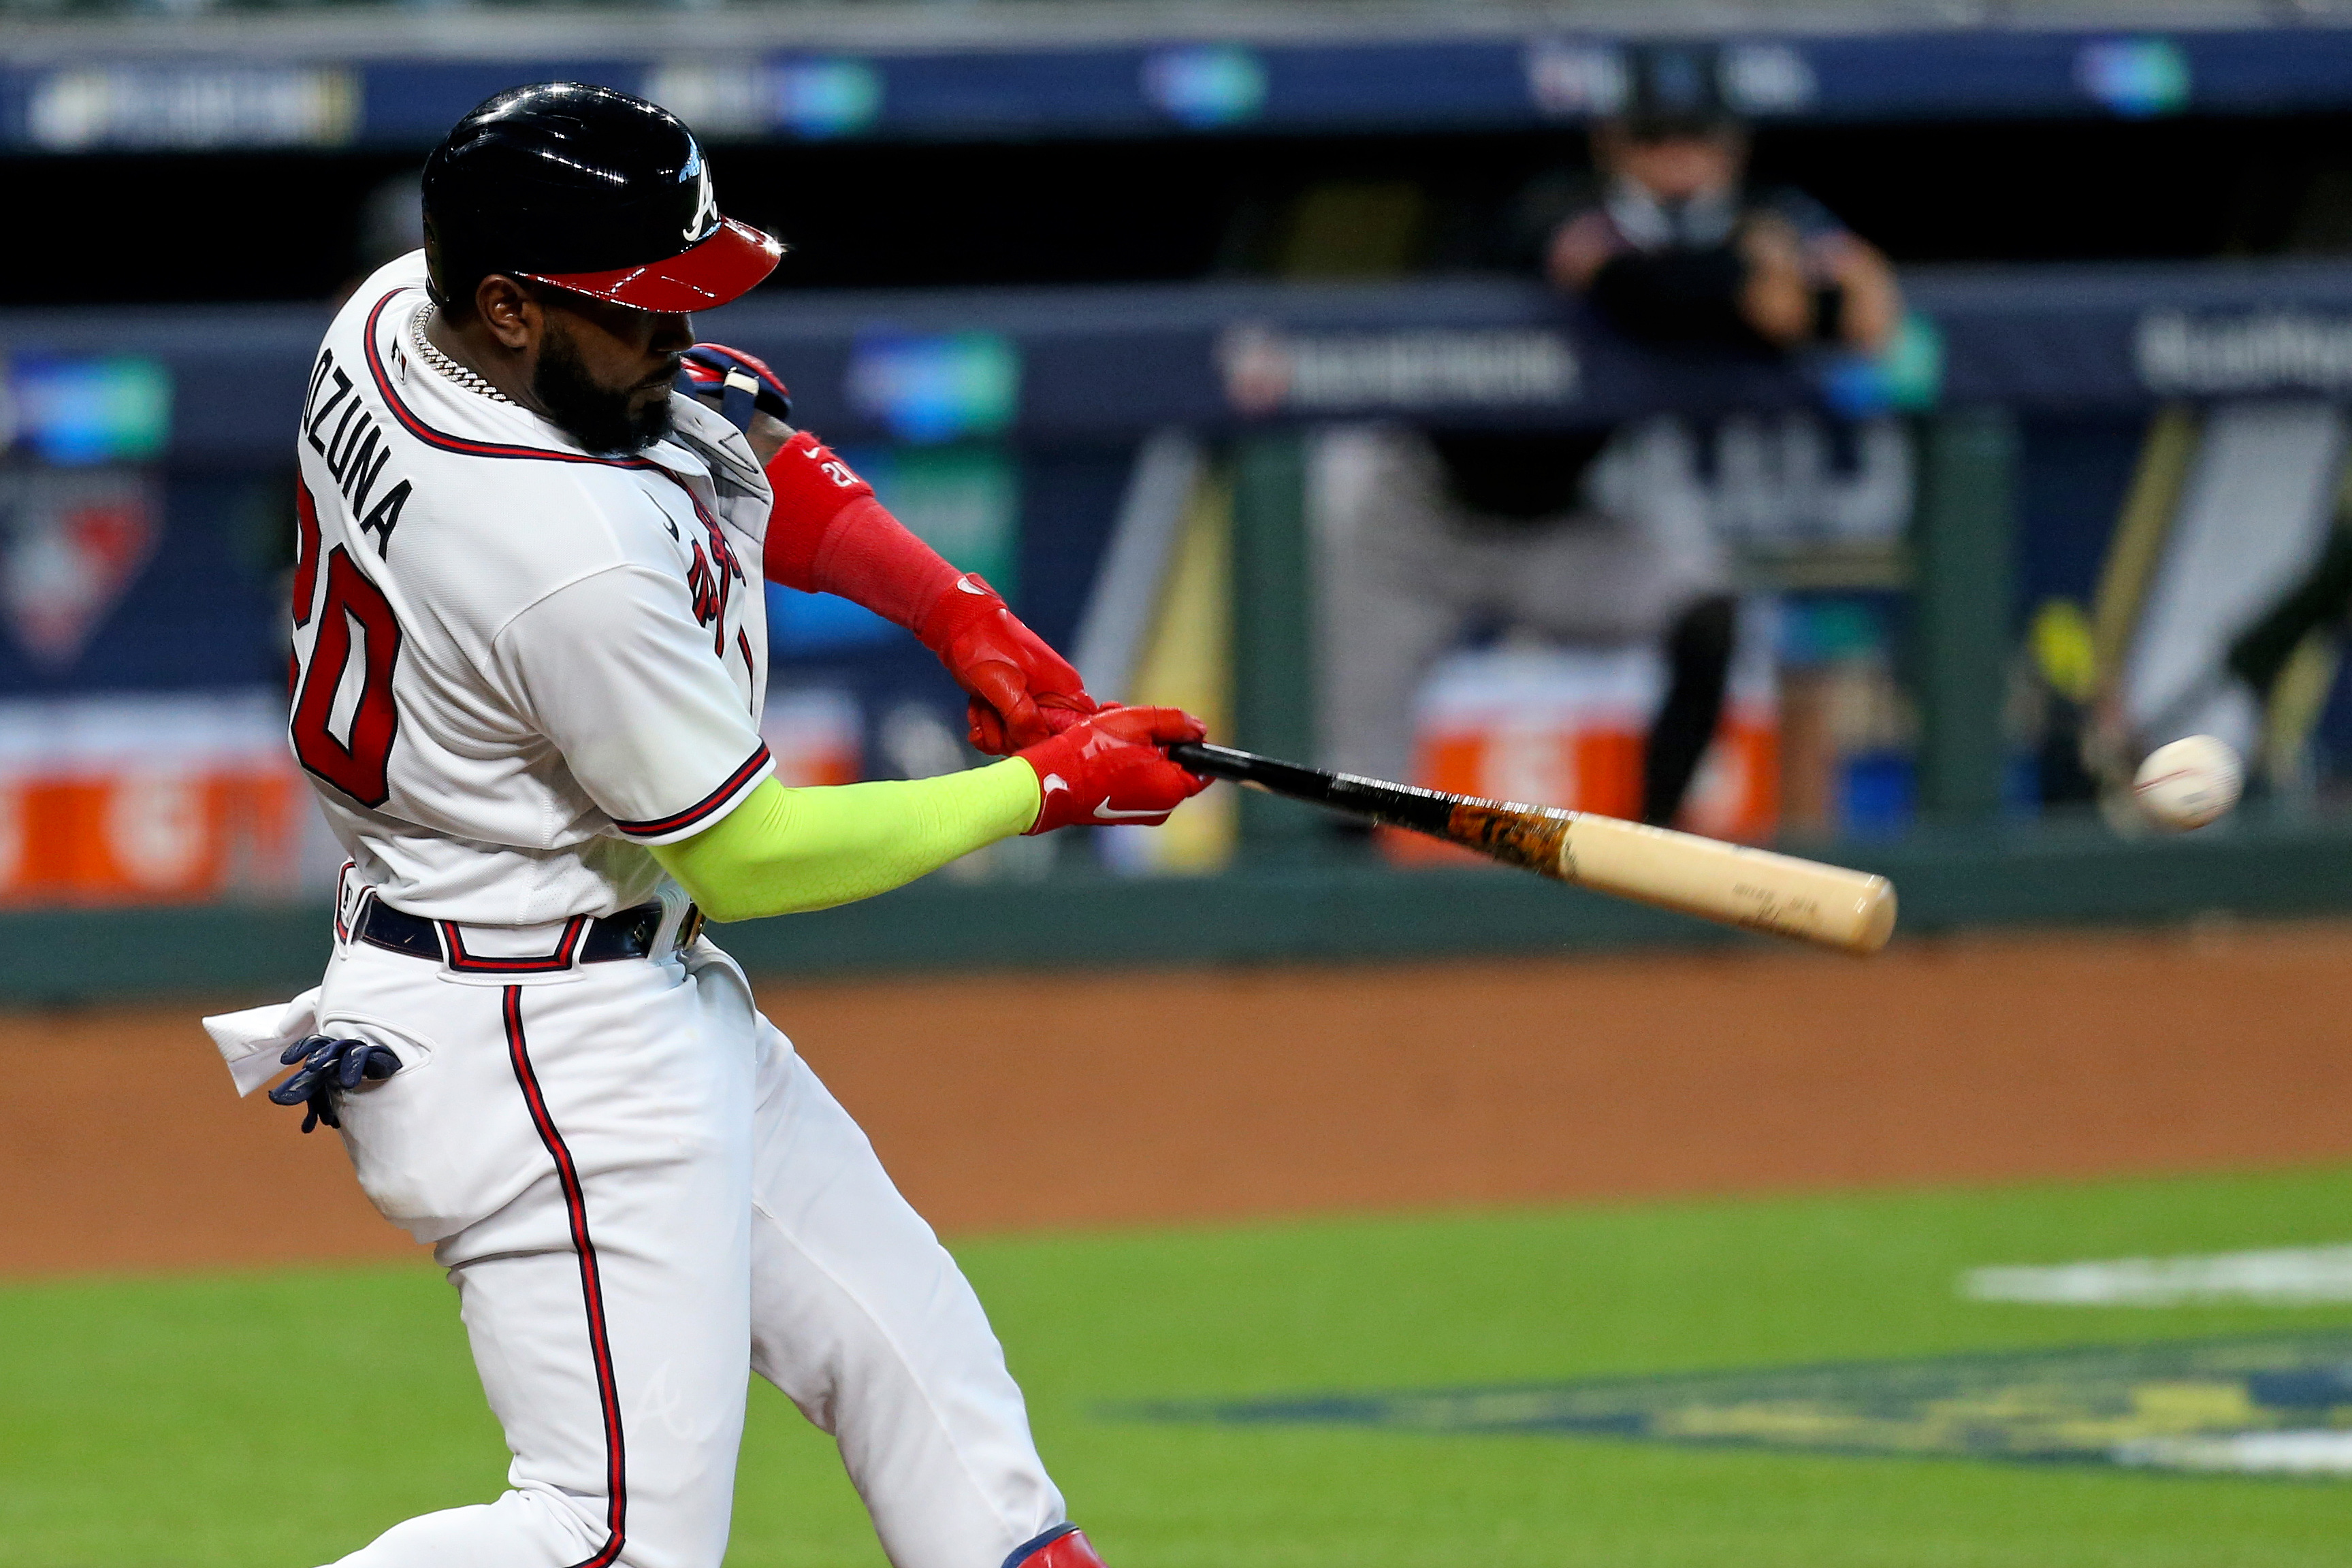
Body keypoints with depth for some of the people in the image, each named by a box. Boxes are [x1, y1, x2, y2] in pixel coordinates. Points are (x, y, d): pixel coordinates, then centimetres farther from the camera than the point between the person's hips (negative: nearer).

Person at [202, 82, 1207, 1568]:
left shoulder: (394, 319, -3)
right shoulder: (582, 554, -30)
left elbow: (750, 450, 13)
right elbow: (744, 858, -17)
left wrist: (962, 615, -1)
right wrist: (1049, 787, -7)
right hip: (543, 1046, -11)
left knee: (908, 1350, 17)